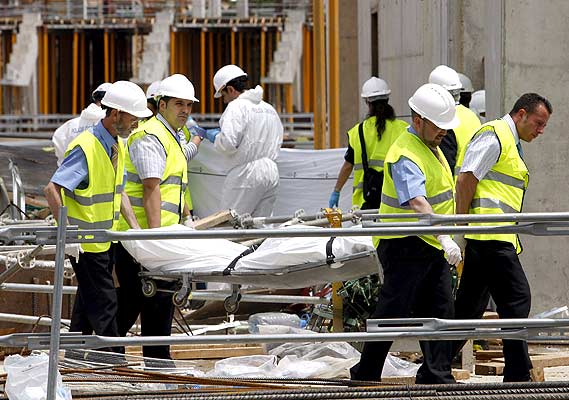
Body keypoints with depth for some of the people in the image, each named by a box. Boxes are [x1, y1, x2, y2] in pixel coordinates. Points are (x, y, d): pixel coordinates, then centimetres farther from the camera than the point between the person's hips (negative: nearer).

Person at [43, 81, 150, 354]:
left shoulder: (118, 147, 6)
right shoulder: (86, 148, -22)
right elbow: (52, 189, -26)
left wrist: (134, 227, 5)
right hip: (85, 240, -9)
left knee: (88, 303, 16)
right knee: (104, 304, -7)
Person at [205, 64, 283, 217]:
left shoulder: (237, 106, -7)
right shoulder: (270, 109, 18)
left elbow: (228, 143, -16)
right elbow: (277, 142, 21)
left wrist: (215, 137, 3)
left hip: (247, 173, -8)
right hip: (272, 173, 8)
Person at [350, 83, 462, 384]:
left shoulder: (431, 147, 14)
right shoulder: (405, 156, -20)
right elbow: (417, 203, -34)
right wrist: (444, 238, -44)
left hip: (431, 246, 9)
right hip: (405, 246, -9)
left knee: (439, 311, 7)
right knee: (393, 313, -6)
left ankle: (436, 376, 12)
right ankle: (365, 376, 2)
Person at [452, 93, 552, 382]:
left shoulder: (511, 144, 25)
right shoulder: (494, 135, -7)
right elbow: (466, 179, -15)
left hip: (495, 239, 10)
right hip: (489, 238, -10)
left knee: (470, 305, 11)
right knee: (517, 299, -12)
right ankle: (517, 375, -12)